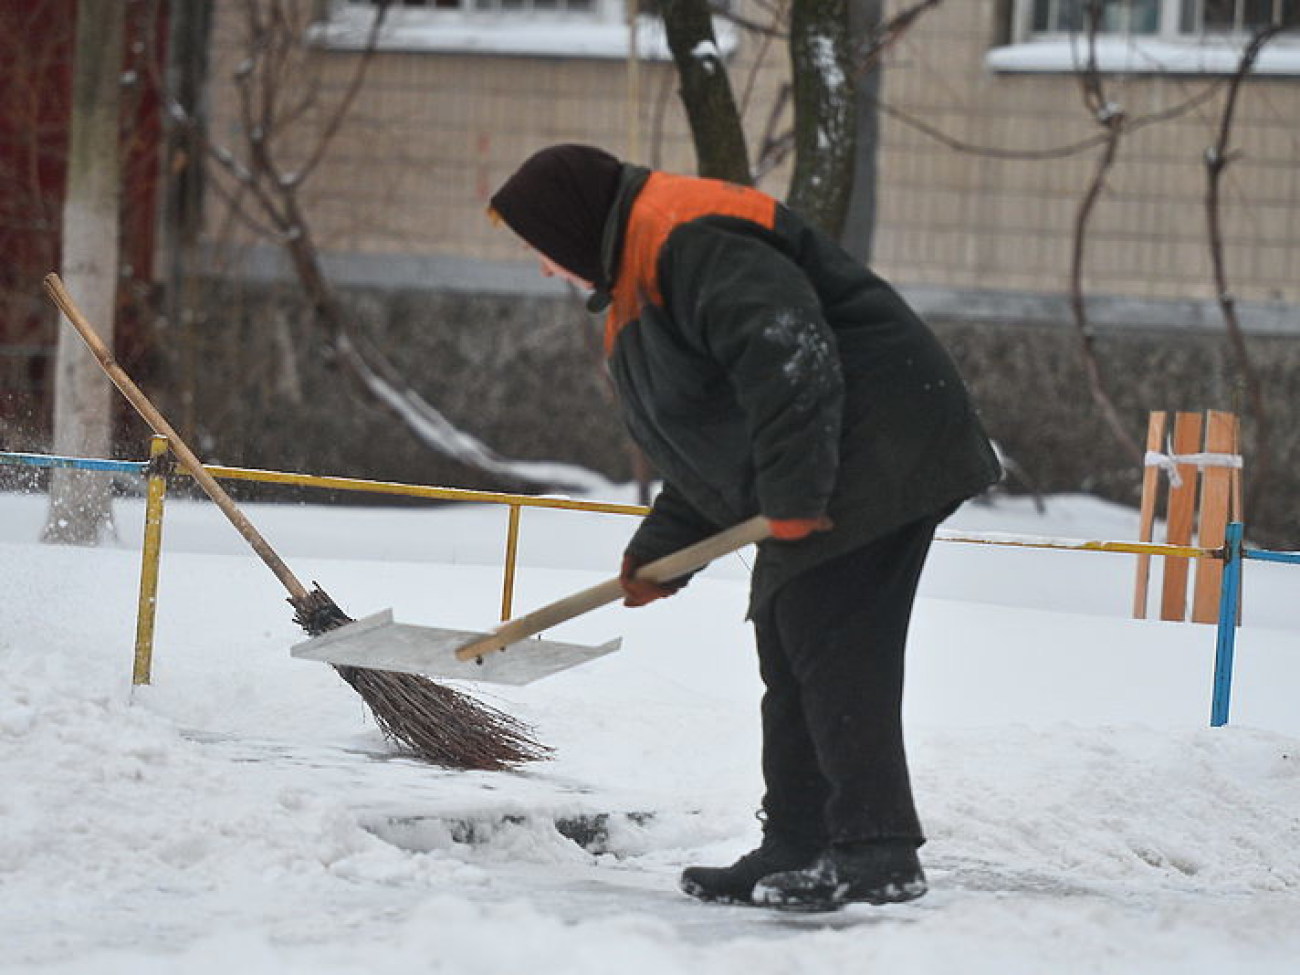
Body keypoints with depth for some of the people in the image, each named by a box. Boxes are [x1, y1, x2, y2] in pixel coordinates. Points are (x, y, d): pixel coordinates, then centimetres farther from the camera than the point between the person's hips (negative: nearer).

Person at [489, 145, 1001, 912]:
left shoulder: (689, 238, -14)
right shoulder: (639, 279, 23)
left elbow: (787, 353, -27)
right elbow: (710, 442, 27)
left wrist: (792, 491, -28)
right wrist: (660, 551, 22)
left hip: (877, 458, -12)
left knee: (835, 653, -14)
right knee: (792, 653, 13)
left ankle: (879, 855, -15)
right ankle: (799, 852, 18)